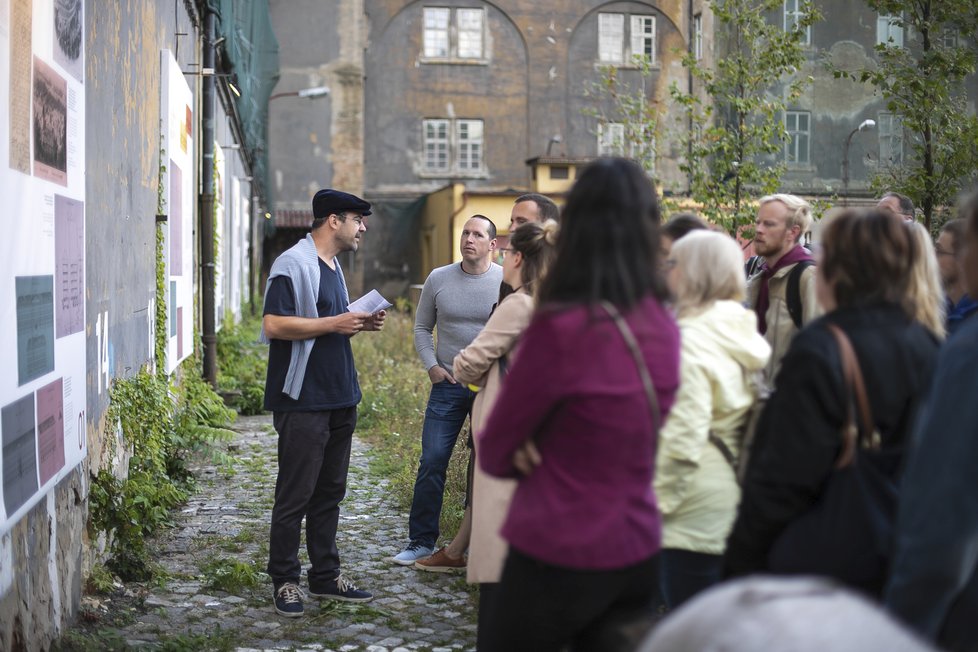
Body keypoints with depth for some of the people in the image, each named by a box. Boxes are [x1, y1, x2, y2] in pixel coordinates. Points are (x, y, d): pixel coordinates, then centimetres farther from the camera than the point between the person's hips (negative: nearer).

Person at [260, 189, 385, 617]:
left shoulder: (333, 267, 18)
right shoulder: (293, 264, -11)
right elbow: (273, 325, -21)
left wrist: (359, 325, 7)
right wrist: (334, 324, -19)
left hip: (339, 399, 9)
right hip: (303, 401, -9)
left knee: (329, 492, 14)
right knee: (295, 496, -2)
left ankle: (325, 576, 22)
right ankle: (285, 582, 8)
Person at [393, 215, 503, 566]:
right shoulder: (438, 279, 3)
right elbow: (422, 328, 12)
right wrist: (431, 366, -1)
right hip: (448, 383, 1)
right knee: (432, 462, -2)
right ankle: (421, 540, 9)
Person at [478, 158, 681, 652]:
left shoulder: (562, 328, -19)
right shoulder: (661, 325, 0)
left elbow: (495, 452, -8)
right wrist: (547, 453, -5)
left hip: (557, 558, -6)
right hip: (636, 554, 6)